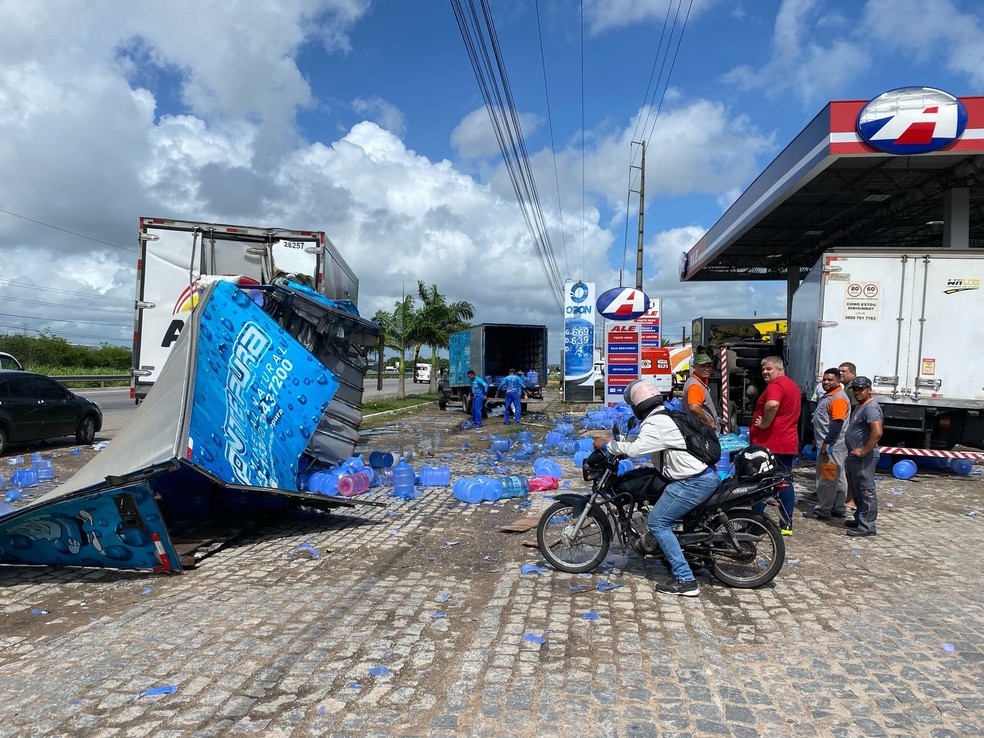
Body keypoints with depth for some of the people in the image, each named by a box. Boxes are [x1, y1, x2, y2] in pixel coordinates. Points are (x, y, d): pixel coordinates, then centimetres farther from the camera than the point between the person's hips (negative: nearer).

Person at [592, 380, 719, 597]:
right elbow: (642, 442, 24)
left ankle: (685, 581, -7)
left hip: (694, 482, -11)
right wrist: (616, 443, 18)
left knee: (658, 522, -7)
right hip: (706, 475, 11)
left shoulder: (656, 423, -17)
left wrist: (607, 444, -14)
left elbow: (635, 448, -29)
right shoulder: (666, 416, 15)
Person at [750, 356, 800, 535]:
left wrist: (764, 423, -22)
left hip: (769, 443, -9)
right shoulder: (792, 385, 18)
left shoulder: (776, 385, -15)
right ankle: (787, 524, 15)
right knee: (785, 482, 11)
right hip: (789, 443, 9)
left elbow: (773, 404, -36)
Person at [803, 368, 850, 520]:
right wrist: (817, 439, 26)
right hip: (826, 444, 11)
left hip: (832, 446, -11)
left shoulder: (838, 398, -17)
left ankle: (823, 510, 1)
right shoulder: (826, 395, 16)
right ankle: (838, 508, 23)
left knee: (826, 479, -5)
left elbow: (837, 423, -24)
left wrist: (826, 442, -24)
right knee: (838, 478, 15)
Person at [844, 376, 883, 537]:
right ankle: (859, 519, 30)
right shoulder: (860, 406, 16)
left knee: (866, 491, -5)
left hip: (863, 457, -11)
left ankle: (867, 526, 0)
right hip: (854, 456, 11)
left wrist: (863, 451, -23)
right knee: (856, 490, 19)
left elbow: (877, 432, -30)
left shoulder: (871, 407, -17)